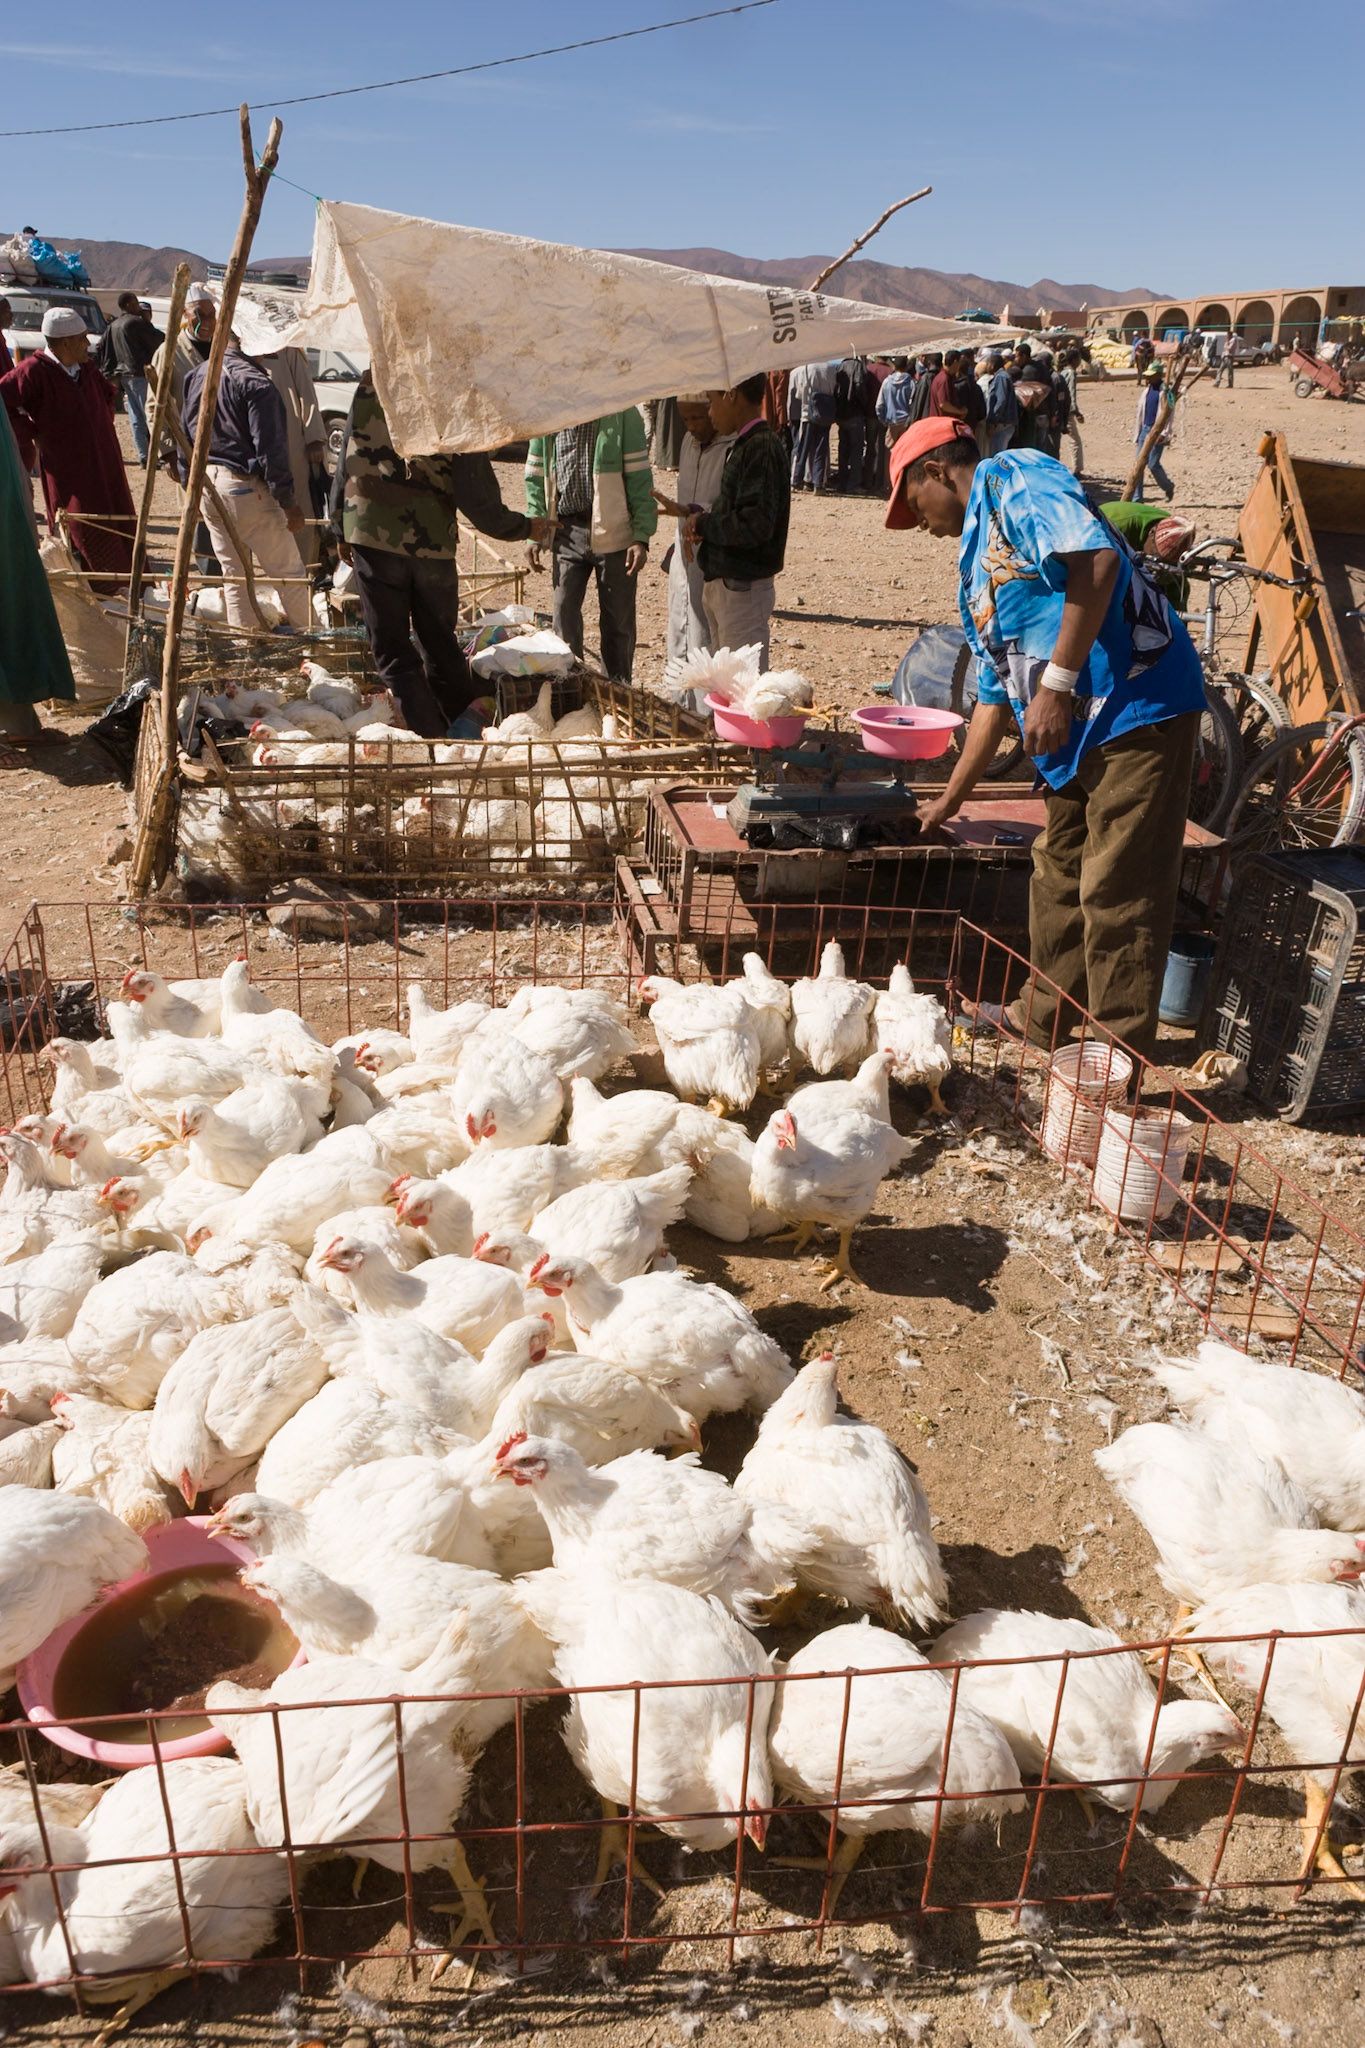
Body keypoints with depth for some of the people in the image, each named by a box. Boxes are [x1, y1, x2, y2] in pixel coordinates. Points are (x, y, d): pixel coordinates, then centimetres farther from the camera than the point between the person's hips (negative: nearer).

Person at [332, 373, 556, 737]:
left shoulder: (371, 387, -1)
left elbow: (345, 463, 5)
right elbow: (479, 502, -8)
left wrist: (341, 529, 16)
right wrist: (525, 528, 9)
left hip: (372, 533, 0)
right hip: (432, 540, 0)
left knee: (392, 647, 6)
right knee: (440, 642, 18)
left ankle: (432, 734, 0)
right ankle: (469, 720, 14)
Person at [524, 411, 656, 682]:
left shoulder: (622, 413, -7)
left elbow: (639, 478, -7)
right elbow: (536, 477, 10)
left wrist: (642, 536, -13)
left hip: (613, 532, -3)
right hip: (567, 532, 3)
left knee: (618, 622, 5)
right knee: (564, 612, 2)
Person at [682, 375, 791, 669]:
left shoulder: (761, 448, -18)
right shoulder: (744, 446, 13)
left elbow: (756, 524, -26)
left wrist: (704, 524, -12)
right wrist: (704, 524, 0)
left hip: (744, 587, -10)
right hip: (722, 583, 10)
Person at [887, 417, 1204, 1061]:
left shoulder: (1009, 477, -4)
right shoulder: (976, 565, 24)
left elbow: (1096, 556, -22)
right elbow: (995, 693, 29)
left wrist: (1057, 683, -22)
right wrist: (952, 797, 33)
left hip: (1139, 701, -10)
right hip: (1081, 730, 10)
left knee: (1117, 894, -5)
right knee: (1059, 875, 19)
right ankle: (1040, 1016, 35)